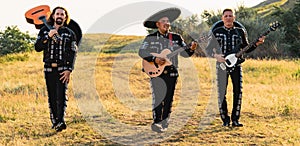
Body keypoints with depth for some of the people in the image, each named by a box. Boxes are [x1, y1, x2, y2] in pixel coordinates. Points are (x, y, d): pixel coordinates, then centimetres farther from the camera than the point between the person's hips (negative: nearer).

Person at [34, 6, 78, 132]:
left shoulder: (70, 33, 8)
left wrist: (69, 70, -10)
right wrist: (48, 36, -10)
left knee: (61, 94, -15)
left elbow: (73, 53, 2)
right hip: (49, 69, 2)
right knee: (52, 96, 3)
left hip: (63, 69, -2)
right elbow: (37, 47, 4)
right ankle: (54, 121, 7)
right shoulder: (44, 31, 12)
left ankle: (60, 121, -24)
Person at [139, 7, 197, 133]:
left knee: (168, 99, 4)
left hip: (171, 73, 3)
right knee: (158, 97, -13)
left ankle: (164, 123, 12)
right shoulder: (150, 38, 4)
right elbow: (142, 52, -4)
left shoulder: (176, 38, 10)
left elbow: (184, 52, 7)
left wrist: (191, 49, -14)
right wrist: (154, 59, -17)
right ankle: (156, 123, -12)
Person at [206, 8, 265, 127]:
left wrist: (256, 44, -2)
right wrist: (216, 56, -13)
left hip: (236, 65, 1)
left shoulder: (240, 31, 7)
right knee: (221, 93, -3)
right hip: (222, 66, -1)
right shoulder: (216, 32, 2)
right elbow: (208, 49, 5)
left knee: (238, 91, -5)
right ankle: (225, 119, 8)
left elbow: (246, 49, 13)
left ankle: (235, 119, 4)